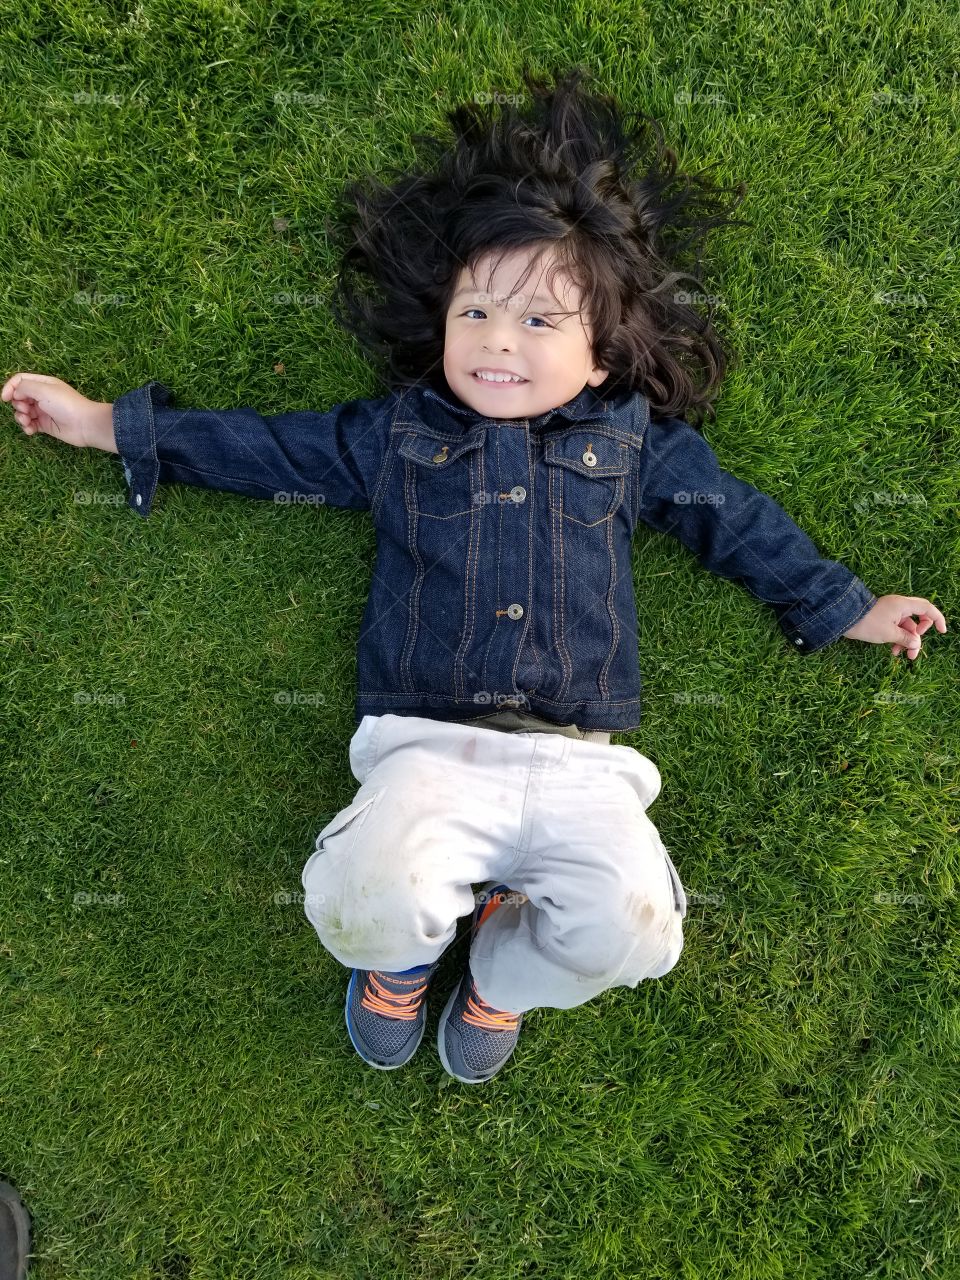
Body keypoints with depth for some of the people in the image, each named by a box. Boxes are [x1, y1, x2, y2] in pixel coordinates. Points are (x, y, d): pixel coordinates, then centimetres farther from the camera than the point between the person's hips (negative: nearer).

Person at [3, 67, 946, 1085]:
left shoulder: (633, 440, 12)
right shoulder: (395, 432, 12)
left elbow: (735, 518, 20)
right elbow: (263, 448, 17)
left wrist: (848, 609, 22)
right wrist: (109, 424, 18)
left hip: (581, 765, 1)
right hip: (431, 751, 0)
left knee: (632, 930, -21)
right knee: (364, 906, -26)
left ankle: (503, 971, 17)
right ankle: (403, 951, 16)